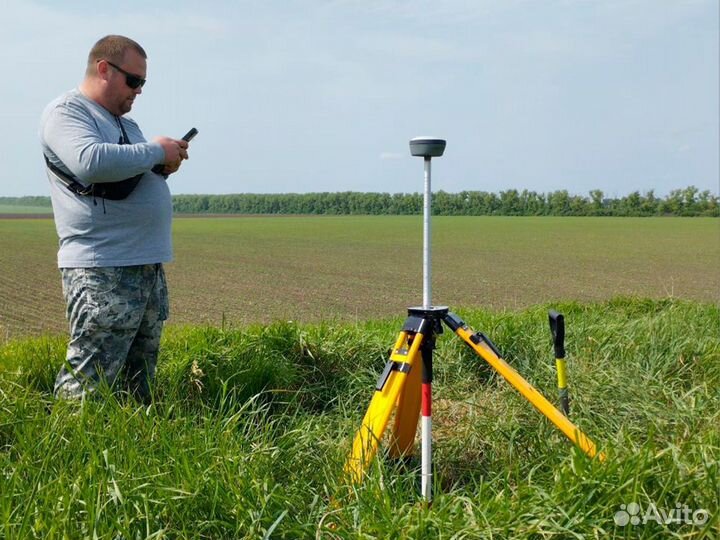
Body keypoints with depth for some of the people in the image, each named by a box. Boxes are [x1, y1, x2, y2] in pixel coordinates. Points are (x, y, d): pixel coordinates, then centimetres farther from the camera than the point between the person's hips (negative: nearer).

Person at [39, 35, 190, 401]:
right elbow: (90, 162, -24)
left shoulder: (126, 123, 23)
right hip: (102, 274, -9)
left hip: (149, 268, 9)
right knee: (86, 389, -10)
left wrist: (165, 167, 9)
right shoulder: (66, 112, -4)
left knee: (136, 391, 12)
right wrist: (155, 151, -12)